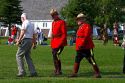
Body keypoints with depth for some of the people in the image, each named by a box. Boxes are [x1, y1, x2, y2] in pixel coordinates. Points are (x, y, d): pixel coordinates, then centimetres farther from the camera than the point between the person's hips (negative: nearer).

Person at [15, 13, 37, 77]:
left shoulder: (25, 23, -5)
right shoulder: (31, 24, 22)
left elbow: (22, 32, -17)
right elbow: (33, 35, 25)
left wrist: (18, 41, -17)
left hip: (25, 40, -9)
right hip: (30, 41, 9)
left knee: (19, 55, -5)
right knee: (28, 56, 11)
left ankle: (22, 71, -13)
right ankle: (33, 72, 4)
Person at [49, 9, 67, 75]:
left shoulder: (62, 22, -9)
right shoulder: (53, 23, 16)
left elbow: (64, 34, -12)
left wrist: (61, 42, -19)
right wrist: (52, 42, 15)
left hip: (60, 42, -8)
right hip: (54, 43, 8)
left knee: (56, 55, -14)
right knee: (54, 56, 9)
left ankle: (59, 71, -8)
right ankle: (56, 70, 18)